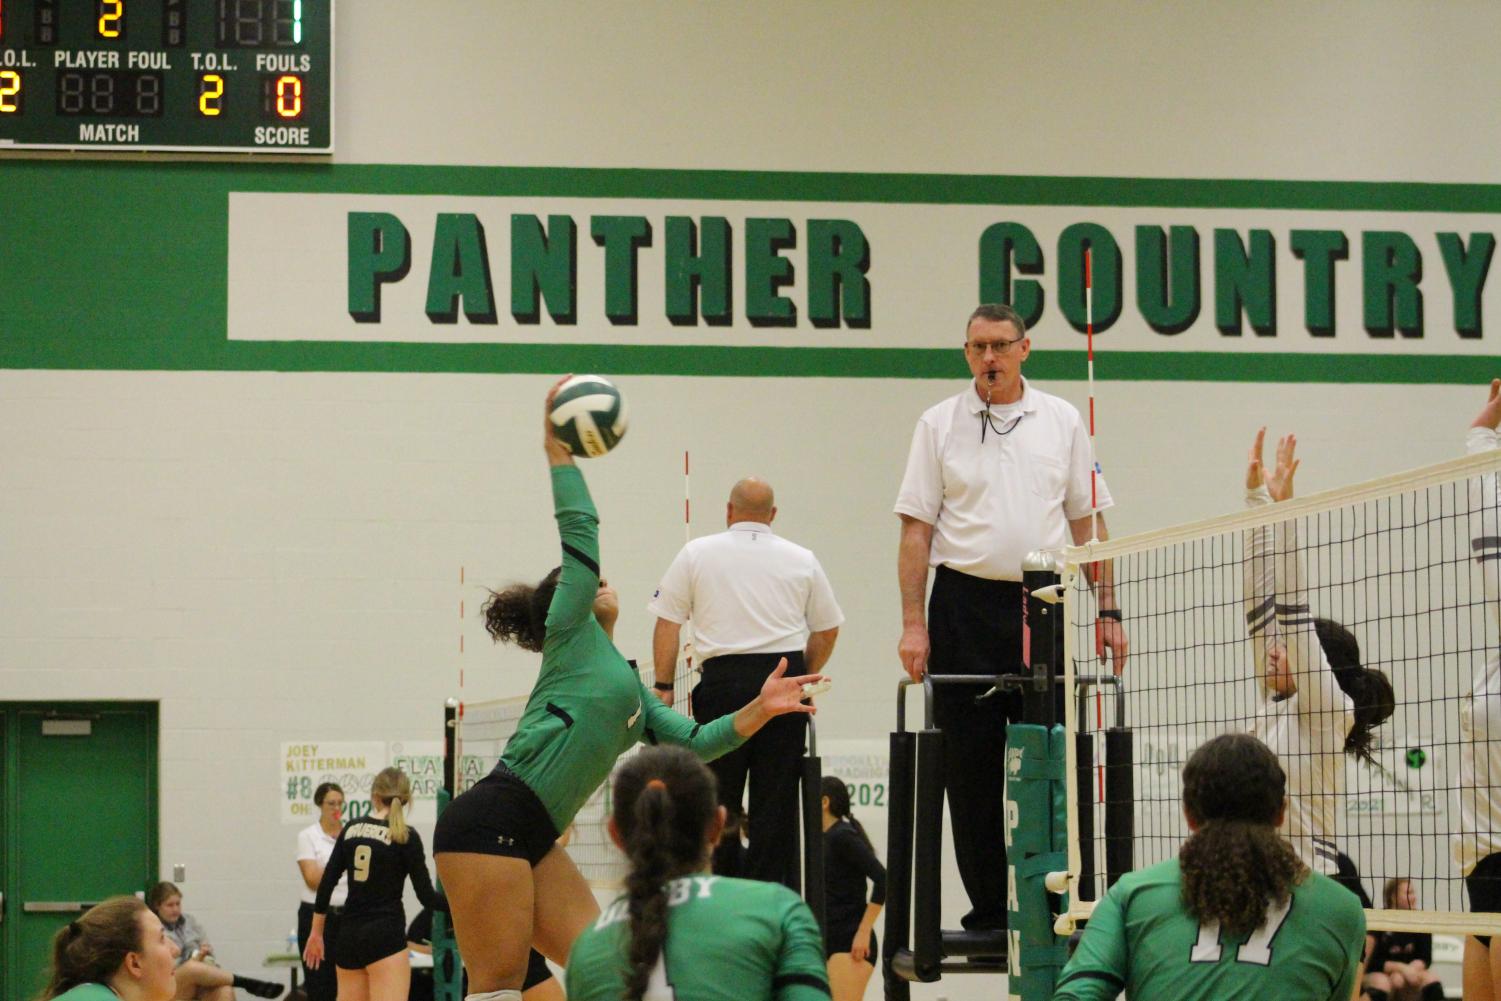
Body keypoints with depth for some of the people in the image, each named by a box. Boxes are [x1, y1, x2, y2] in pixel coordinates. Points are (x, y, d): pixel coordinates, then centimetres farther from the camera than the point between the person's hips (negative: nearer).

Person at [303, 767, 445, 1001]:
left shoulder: (352, 829, 8)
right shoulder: (406, 837, -6)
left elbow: (326, 883, 9)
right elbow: (427, 896, -6)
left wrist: (316, 932, 17)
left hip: (349, 935, 6)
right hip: (385, 936, -6)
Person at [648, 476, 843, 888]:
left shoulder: (697, 553, 8)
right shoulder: (802, 560, 12)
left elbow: (667, 624, 5)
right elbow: (827, 630, 15)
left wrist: (663, 686, 9)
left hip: (724, 679, -1)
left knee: (717, 793, 5)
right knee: (776, 795, 4)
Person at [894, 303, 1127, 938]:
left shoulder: (1061, 421, 9)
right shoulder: (940, 425, 4)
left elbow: (1087, 522, 12)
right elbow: (917, 529, 2)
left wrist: (1107, 610, 5)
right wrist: (913, 623, -6)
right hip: (966, 606, -1)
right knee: (971, 765, 0)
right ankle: (988, 909, 8)